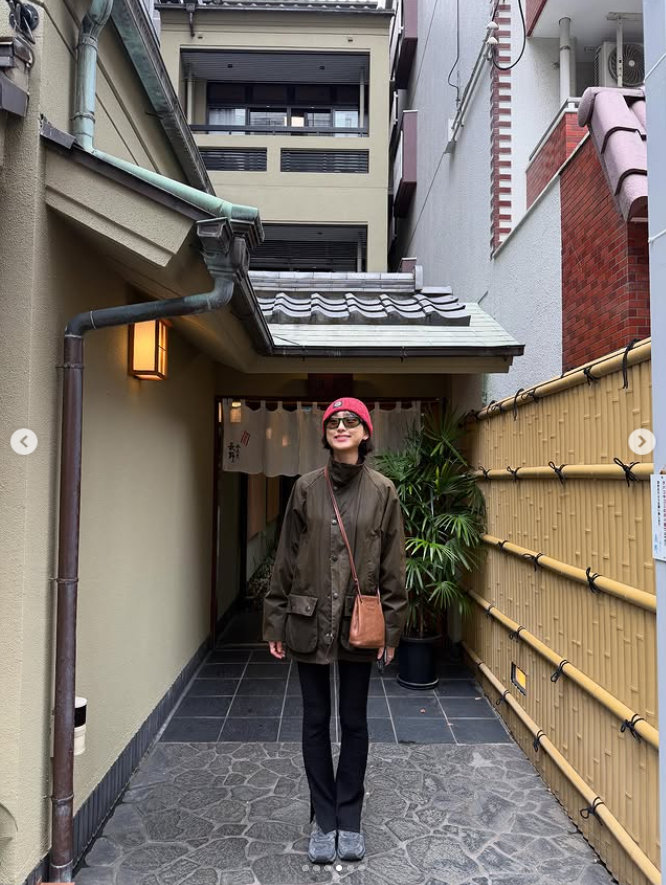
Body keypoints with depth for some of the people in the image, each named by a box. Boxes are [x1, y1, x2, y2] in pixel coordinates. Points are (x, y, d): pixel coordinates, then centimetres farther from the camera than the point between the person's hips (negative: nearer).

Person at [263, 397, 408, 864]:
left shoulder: (382, 491, -3)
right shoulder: (306, 488, -1)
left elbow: (393, 565, -1)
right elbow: (286, 558, 2)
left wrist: (391, 627, -2)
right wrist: (276, 622, 2)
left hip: (359, 624, 0)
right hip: (309, 622, 1)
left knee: (354, 721, 13)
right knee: (316, 721, 11)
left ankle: (350, 820, 31)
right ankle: (324, 821, 29)